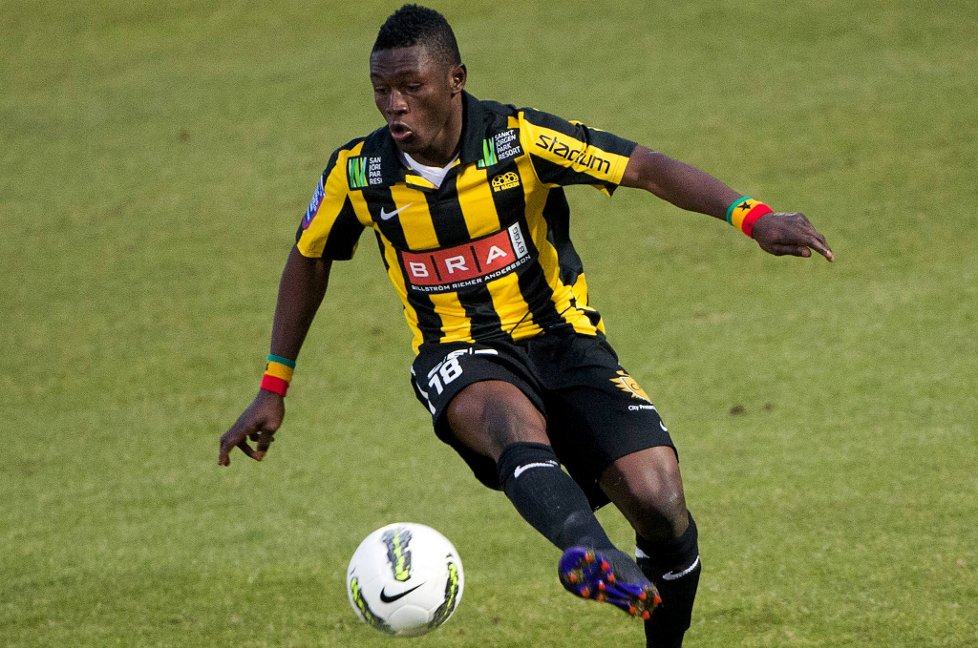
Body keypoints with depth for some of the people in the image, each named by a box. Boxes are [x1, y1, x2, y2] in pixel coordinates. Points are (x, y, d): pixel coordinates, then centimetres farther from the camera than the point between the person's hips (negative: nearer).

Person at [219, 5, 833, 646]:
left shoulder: (519, 139, -14)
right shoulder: (356, 173, -6)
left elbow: (646, 168, -19)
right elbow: (308, 260, 12)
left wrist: (752, 216, -34)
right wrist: (273, 390, 14)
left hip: (564, 338, 0)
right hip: (460, 355, 0)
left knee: (658, 500, -17)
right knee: (515, 422, -38)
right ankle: (597, 557, -68)